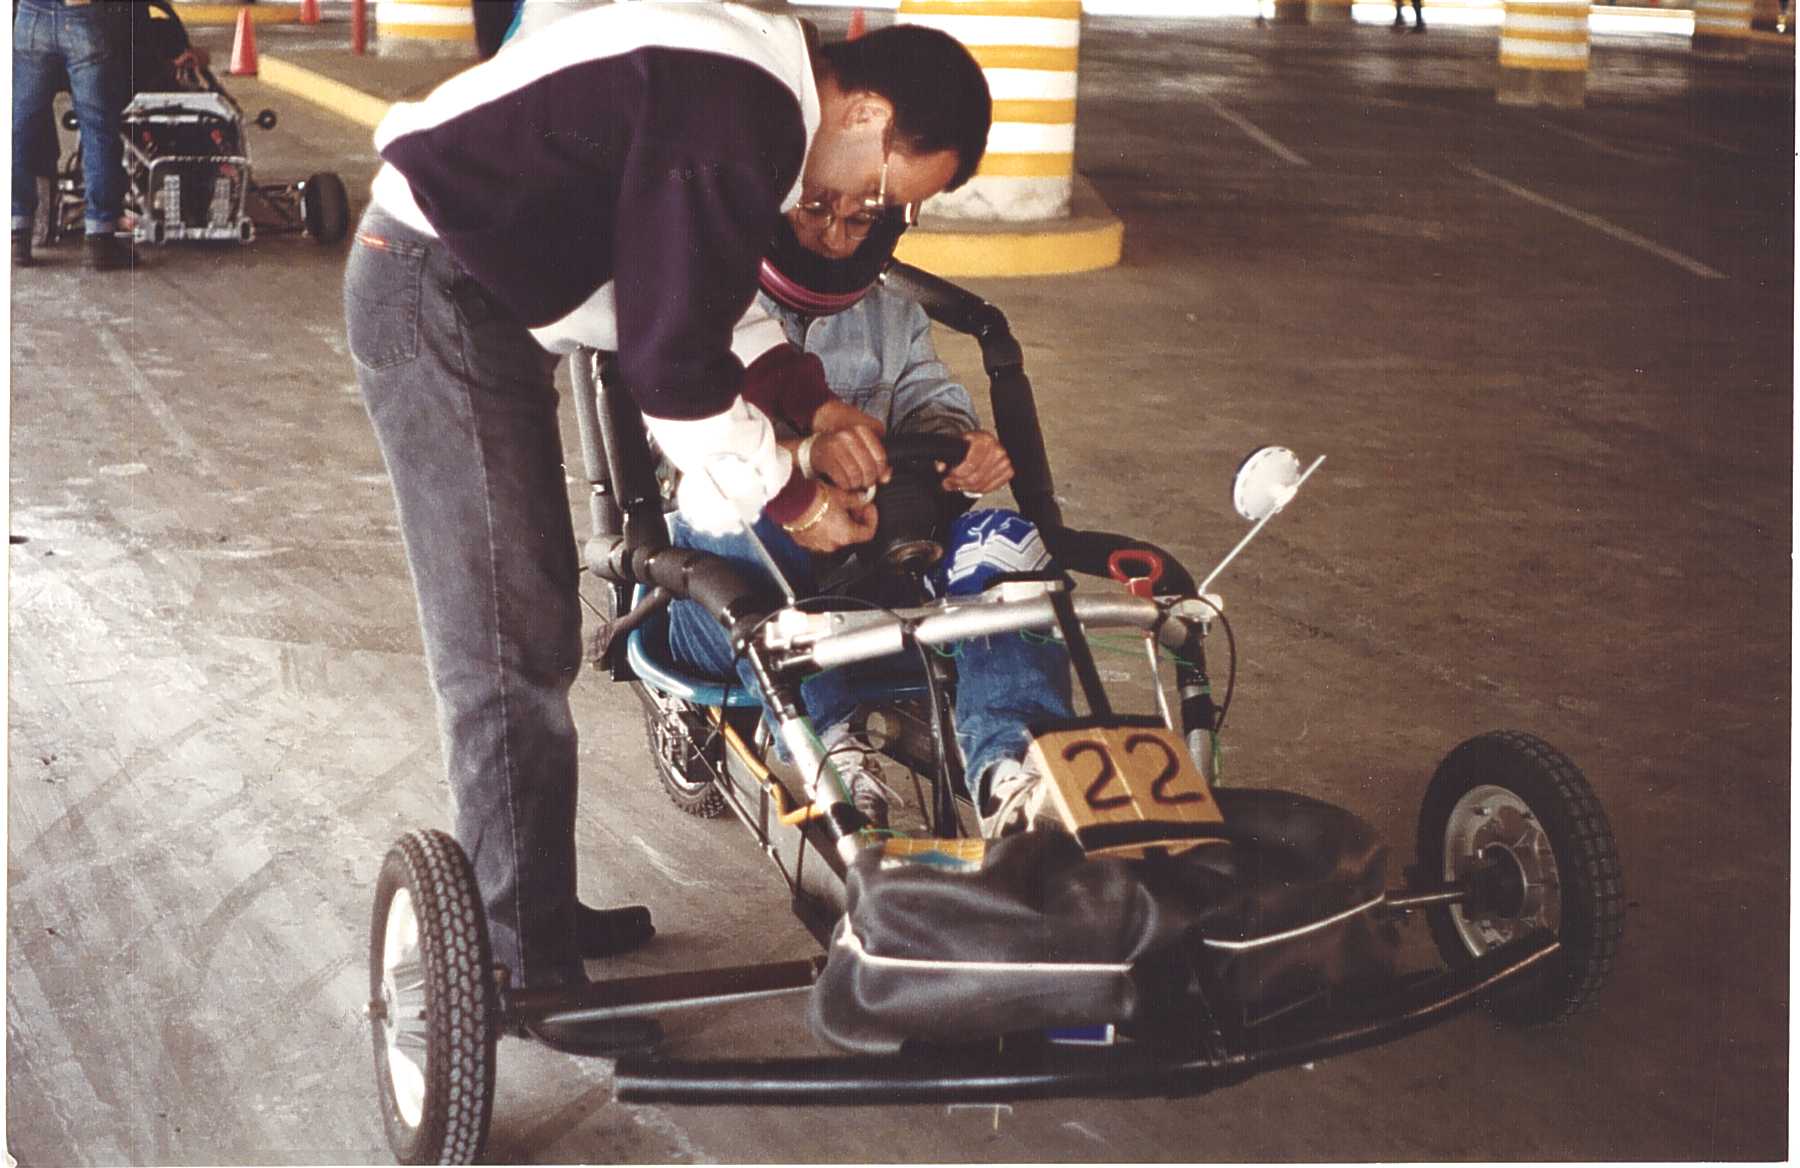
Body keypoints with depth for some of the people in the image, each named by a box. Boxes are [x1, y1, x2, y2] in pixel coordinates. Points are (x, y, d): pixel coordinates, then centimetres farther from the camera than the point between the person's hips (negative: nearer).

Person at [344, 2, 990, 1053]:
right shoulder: (739, 121, -23)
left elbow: (680, 298, 16)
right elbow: (671, 362, -21)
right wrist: (791, 493, -8)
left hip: (470, 288, 11)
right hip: (437, 296, -11)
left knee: (528, 627, 16)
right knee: (513, 646, -7)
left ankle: (532, 911, 28)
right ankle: (529, 970, 3)